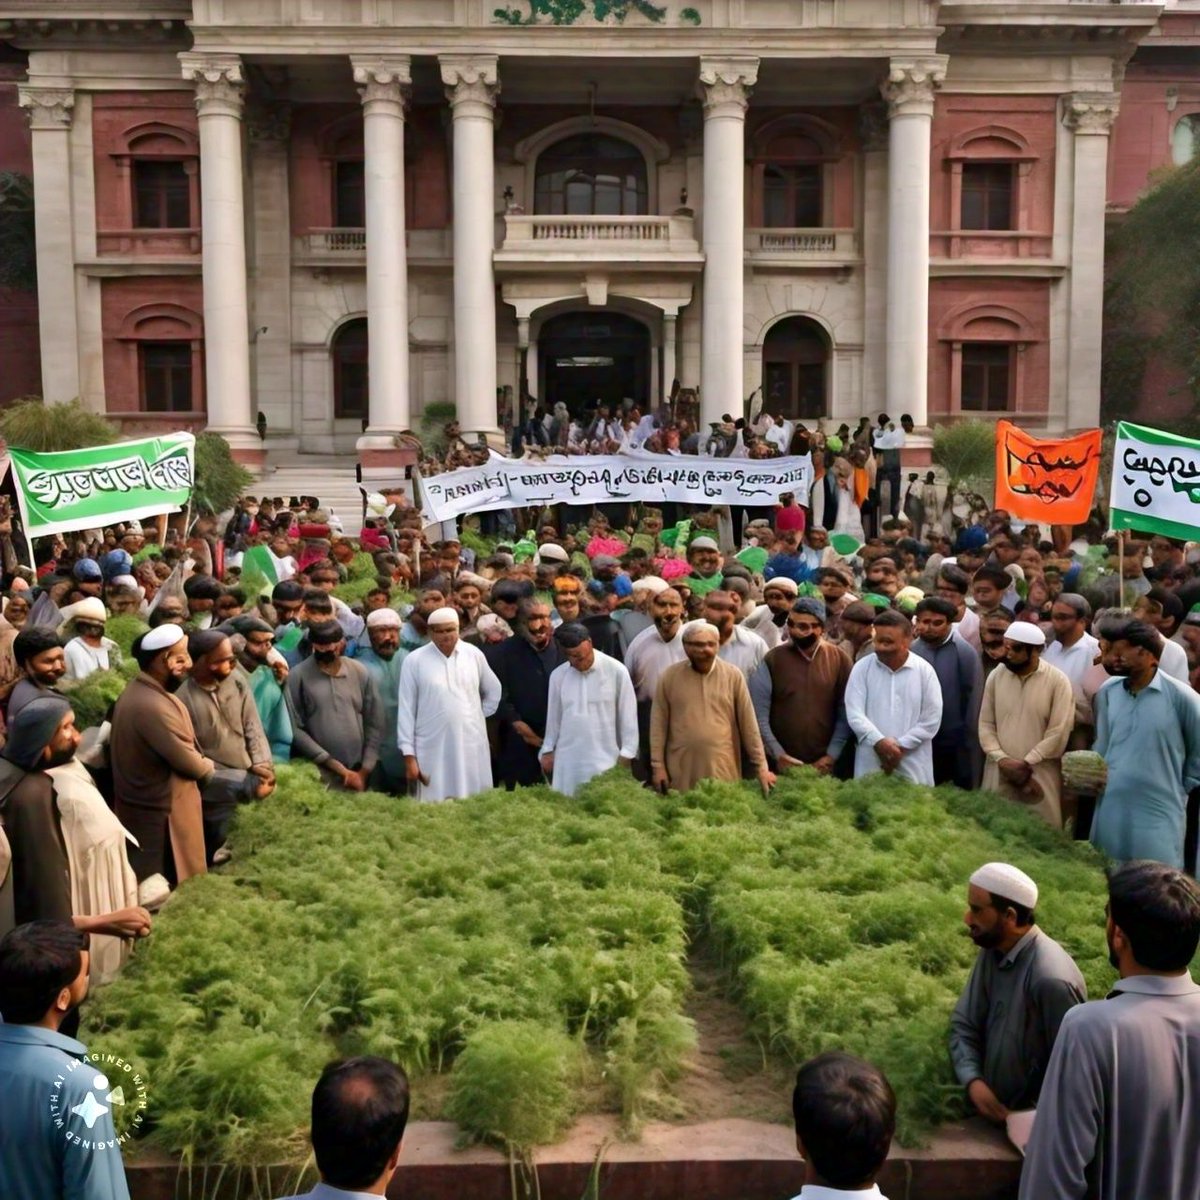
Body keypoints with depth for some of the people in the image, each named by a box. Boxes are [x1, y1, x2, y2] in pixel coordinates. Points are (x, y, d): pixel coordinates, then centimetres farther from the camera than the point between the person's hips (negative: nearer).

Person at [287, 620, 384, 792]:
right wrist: (337, 767, -9)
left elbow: (375, 725, 7)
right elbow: (296, 729, -7)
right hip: (316, 776, -3)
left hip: (357, 773, 3)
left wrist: (364, 771, 0)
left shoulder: (361, 672, 5)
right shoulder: (298, 676, -4)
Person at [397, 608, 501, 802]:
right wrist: (408, 754, -5)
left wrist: (479, 717, 12)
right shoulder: (415, 660, -4)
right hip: (432, 749, -2)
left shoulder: (474, 654, 4)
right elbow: (406, 710, -2)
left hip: (471, 747, 2)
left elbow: (493, 691, 19)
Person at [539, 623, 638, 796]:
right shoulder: (558, 675, 2)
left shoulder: (616, 671, -7)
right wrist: (548, 750, 12)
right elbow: (553, 716, 11)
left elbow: (628, 715, -2)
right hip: (567, 760, 3)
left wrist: (626, 754, -2)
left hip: (605, 758, -3)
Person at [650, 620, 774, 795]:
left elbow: (748, 724, 2)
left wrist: (760, 766, 2)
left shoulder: (733, 676, 1)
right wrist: (657, 766, 0)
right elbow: (659, 725, 3)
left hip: (724, 771, 0)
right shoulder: (669, 677, 1)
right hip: (680, 772, 0)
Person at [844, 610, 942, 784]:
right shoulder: (862, 667, 1)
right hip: (869, 765, 1)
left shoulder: (925, 671, -1)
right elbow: (854, 714, -6)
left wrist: (901, 746, -10)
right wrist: (879, 741, -18)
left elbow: (931, 720, -3)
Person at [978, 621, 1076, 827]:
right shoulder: (995, 677, 5)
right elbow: (985, 724, 5)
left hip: (1040, 776, -3)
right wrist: (1002, 759, -9)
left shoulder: (1058, 681, -6)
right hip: (998, 774, 3)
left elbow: (1058, 733, -10)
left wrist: (1026, 763, -13)